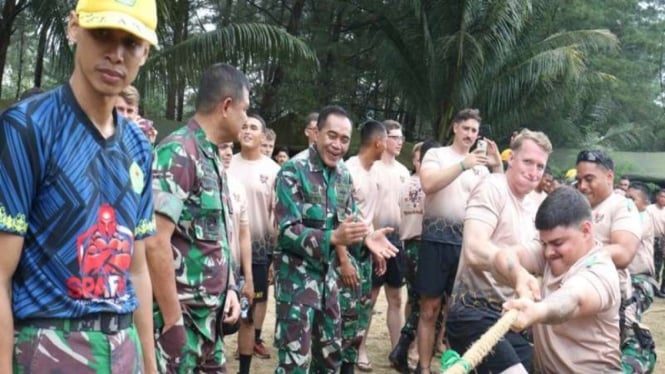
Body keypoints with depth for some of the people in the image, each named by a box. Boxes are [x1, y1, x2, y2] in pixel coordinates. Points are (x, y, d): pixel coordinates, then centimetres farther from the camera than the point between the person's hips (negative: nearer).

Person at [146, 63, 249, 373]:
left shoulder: (213, 158, 12)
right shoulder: (178, 153, -15)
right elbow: (155, 243, -21)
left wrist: (229, 288, 10)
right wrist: (173, 321, -19)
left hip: (208, 317, 8)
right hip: (179, 316, -8)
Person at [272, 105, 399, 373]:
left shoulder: (344, 175, 6)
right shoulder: (293, 170, -15)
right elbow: (287, 231, -22)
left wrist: (365, 238, -9)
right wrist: (333, 238, -35)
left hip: (327, 273, 7)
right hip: (296, 274, -7)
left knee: (331, 352, 18)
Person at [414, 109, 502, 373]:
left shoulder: (479, 166, 12)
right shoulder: (436, 154, 3)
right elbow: (428, 185, -17)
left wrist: (498, 167, -8)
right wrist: (463, 165, -21)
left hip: (468, 241, 4)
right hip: (438, 238, -3)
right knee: (430, 308, 0)